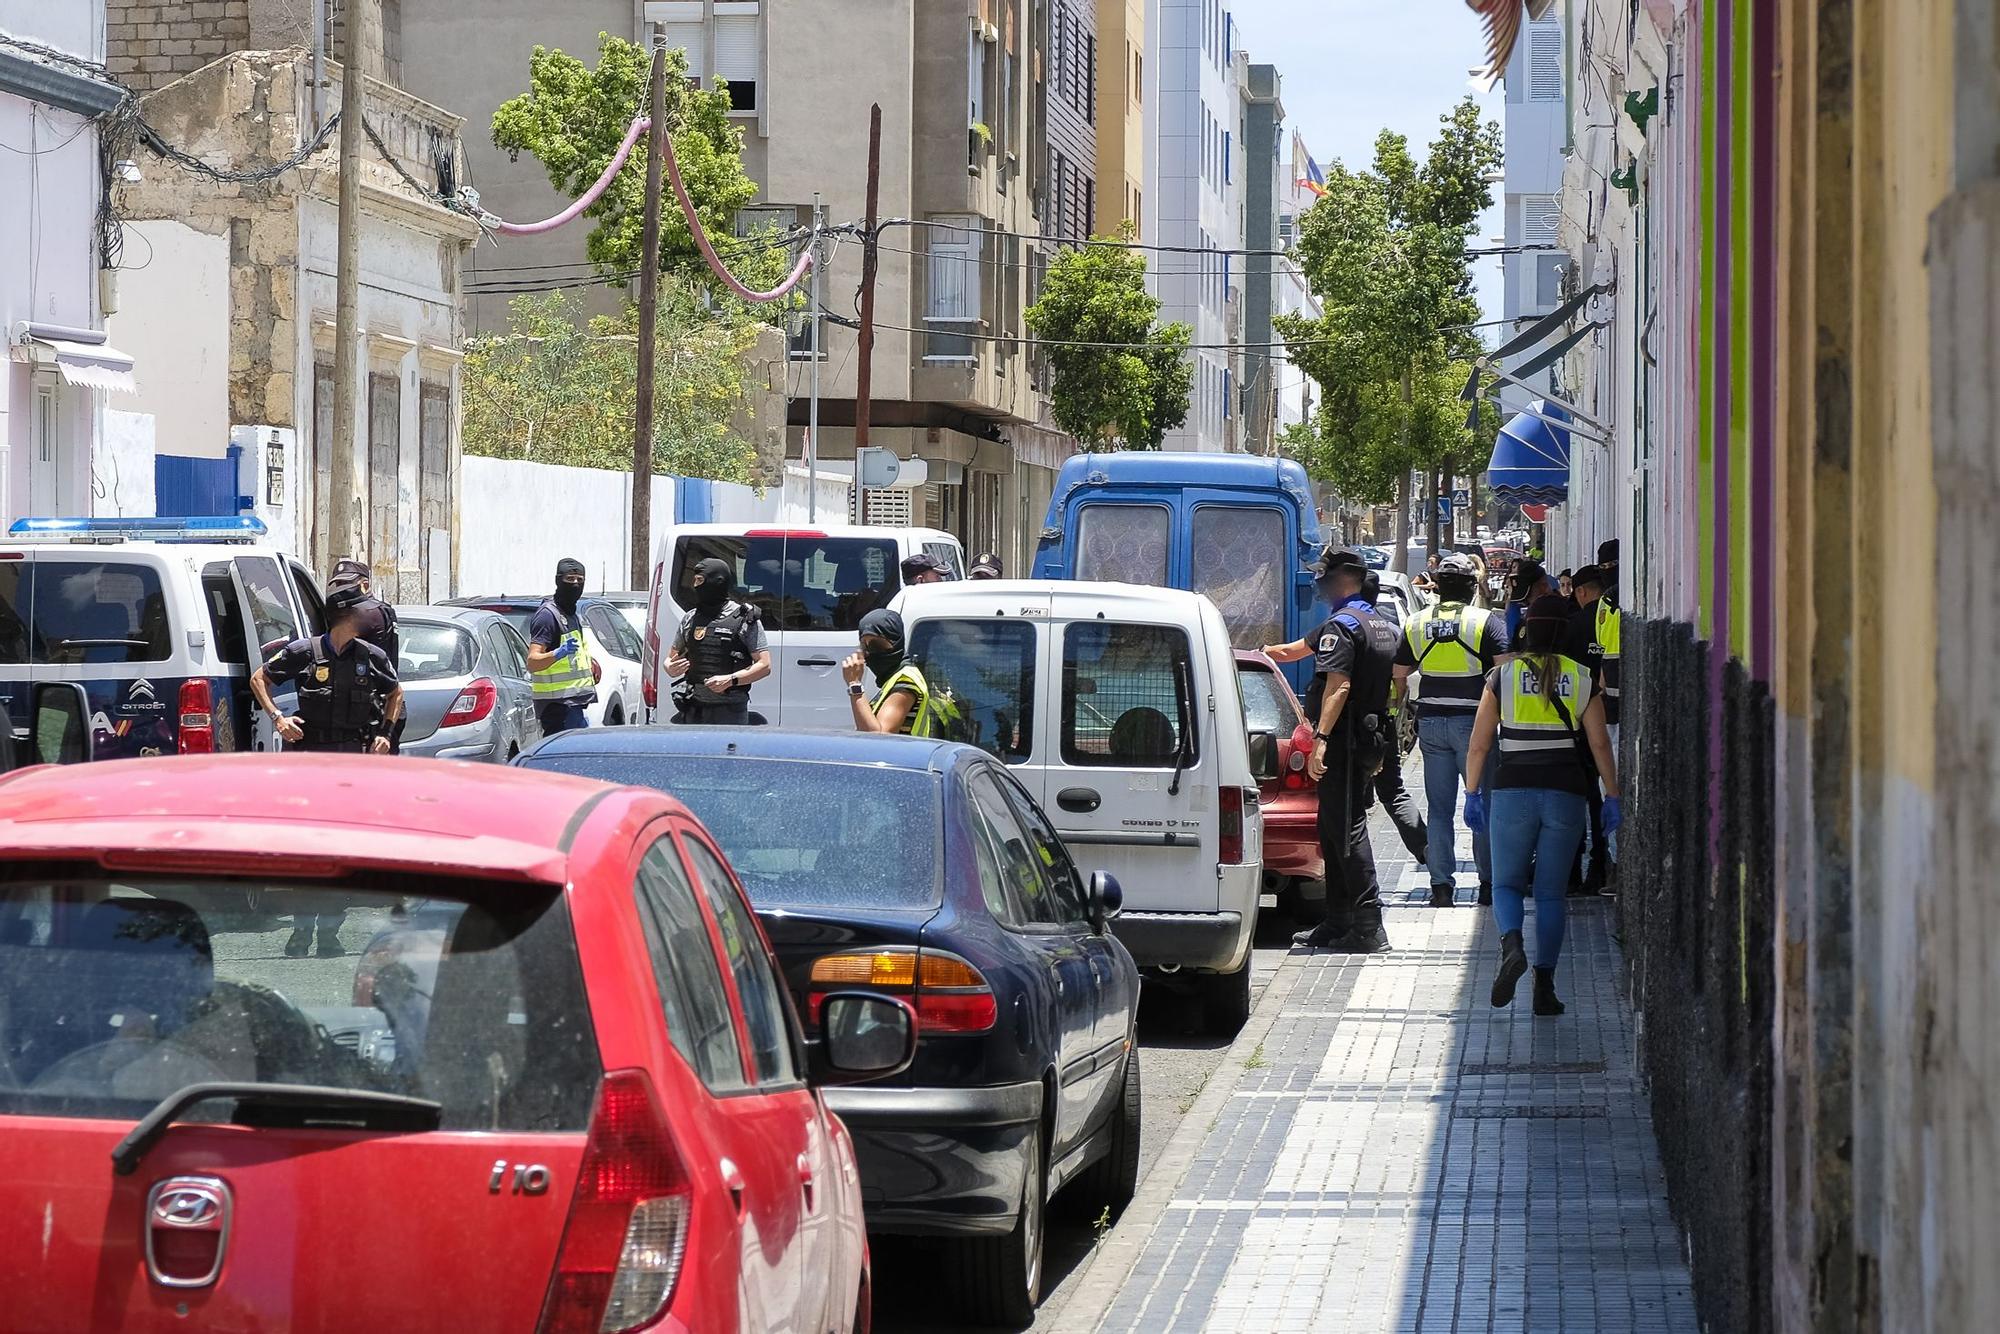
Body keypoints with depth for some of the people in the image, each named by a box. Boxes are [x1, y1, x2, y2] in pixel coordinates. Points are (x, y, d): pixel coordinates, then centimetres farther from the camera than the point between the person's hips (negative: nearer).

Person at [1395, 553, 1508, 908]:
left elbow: (1399, 676, 11)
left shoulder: (1416, 623, 7)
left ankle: (1441, 885, 3)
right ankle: (1488, 884, 8)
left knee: (1439, 809, 7)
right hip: (1473, 719, -3)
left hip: (1430, 720, 3)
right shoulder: (1487, 622, -6)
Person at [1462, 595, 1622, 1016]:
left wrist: (1472, 793, 7)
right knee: (1551, 893, 8)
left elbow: (1479, 744, 1)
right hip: (1565, 792, 1)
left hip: (1512, 791, -1)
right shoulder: (1582, 679, 4)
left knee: (1506, 883, 8)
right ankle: (1544, 987, 4)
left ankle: (1512, 945, -23)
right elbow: (1599, 745, 2)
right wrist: (1612, 796, 9)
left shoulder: (1503, 676, 1)